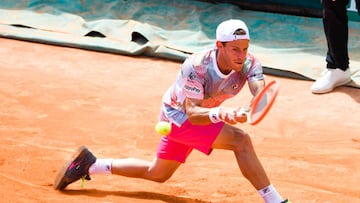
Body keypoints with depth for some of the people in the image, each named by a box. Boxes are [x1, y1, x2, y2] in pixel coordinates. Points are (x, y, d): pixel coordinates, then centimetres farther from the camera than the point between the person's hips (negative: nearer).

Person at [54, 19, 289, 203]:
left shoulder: (249, 63, -22)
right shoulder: (195, 66, -34)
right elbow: (193, 113, -38)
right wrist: (219, 114, -59)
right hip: (180, 116, -7)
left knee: (157, 174, 24)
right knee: (240, 140, -26)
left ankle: (91, 165, 33)